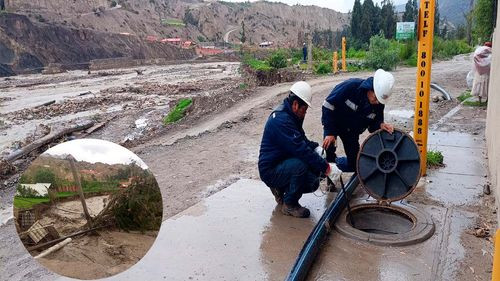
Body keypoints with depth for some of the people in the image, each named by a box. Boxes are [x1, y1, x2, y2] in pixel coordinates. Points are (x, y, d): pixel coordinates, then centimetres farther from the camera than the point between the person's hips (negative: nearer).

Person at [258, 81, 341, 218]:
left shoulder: (290, 115, 6)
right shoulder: (281, 120, -26)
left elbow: (302, 139, 18)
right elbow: (301, 150, -31)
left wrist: (317, 148, -2)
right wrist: (326, 168, -27)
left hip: (282, 164, 10)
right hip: (270, 171, -10)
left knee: (313, 183, 0)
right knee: (301, 164, -33)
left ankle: (281, 189, 18)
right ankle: (289, 205, -13)